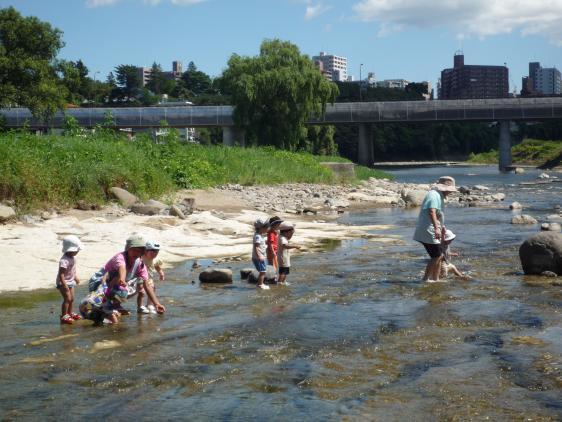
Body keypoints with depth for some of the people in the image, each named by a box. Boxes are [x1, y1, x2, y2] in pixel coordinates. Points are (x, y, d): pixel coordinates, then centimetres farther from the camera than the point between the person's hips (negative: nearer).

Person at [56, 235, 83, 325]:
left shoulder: (72, 258, 3)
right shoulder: (64, 260, -28)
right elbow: (61, 274, -30)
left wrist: (76, 277, 23)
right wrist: (64, 285, -32)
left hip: (70, 281, 9)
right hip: (64, 283, -9)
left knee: (71, 299, 17)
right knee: (67, 299, -9)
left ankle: (70, 313, 32)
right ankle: (63, 316, -2)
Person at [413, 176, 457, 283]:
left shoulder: (439, 196, 20)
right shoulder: (434, 195, -15)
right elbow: (431, 212, -30)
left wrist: (442, 226, 39)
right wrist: (436, 228, -37)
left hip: (431, 232, 11)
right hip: (428, 232, -11)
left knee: (439, 256, 13)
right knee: (436, 256, -7)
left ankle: (435, 279, 19)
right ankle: (426, 279, -1)